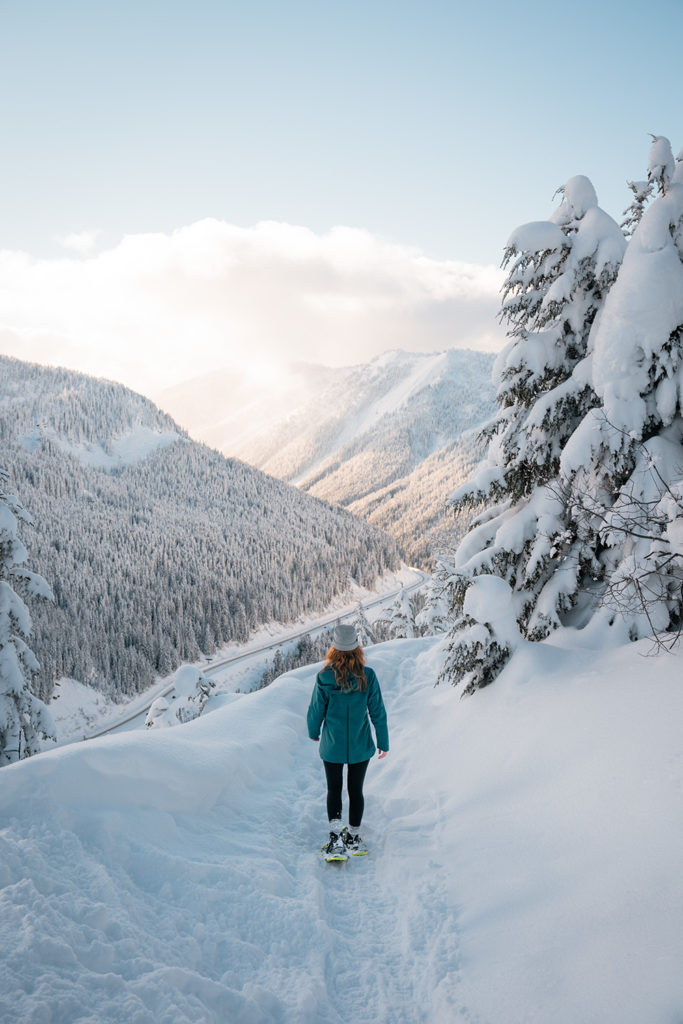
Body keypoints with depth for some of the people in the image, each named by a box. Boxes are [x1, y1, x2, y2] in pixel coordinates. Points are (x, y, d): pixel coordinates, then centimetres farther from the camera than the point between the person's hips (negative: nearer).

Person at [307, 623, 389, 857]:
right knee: (356, 790, 16)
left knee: (334, 789, 16)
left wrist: (313, 732, 15)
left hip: (332, 745, -1)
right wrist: (383, 742, 4)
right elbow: (377, 712, -8)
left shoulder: (324, 678, -16)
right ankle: (354, 838, 27)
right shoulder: (368, 676, -15)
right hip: (361, 746, 1)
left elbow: (316, 710, -5)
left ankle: (336, 835, 3)